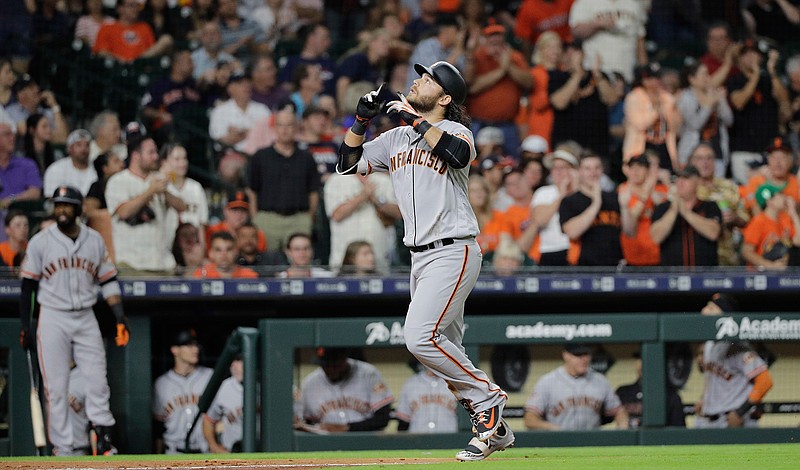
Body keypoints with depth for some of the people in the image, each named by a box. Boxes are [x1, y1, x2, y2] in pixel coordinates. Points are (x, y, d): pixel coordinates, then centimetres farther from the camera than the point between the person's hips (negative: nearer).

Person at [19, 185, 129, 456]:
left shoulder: (95, 240, 6)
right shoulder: (40, 242, -2)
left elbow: (108, 281, 9)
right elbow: (28, 286, 1)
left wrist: (120, 317, 0)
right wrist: (25, 327, -4)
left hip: (85, 319, 2)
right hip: (53, 319, -2)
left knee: (98, 382, -2)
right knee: (56, 388, -3)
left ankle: (104, 442, 6)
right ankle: (62, 450, 1)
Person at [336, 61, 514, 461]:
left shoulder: (455, 130, -5)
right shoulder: (396, 139, 15)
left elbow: (457, 154, -28)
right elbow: (348, 164, 14)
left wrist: (414, 119, -21)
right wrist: (362, 120, 2)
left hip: (453, 252, -8)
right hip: (420, 258, 8)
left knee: (420, 336, -21)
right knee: (444, 350, 7)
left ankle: (487, 401, -8)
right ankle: (494, 430, 14)